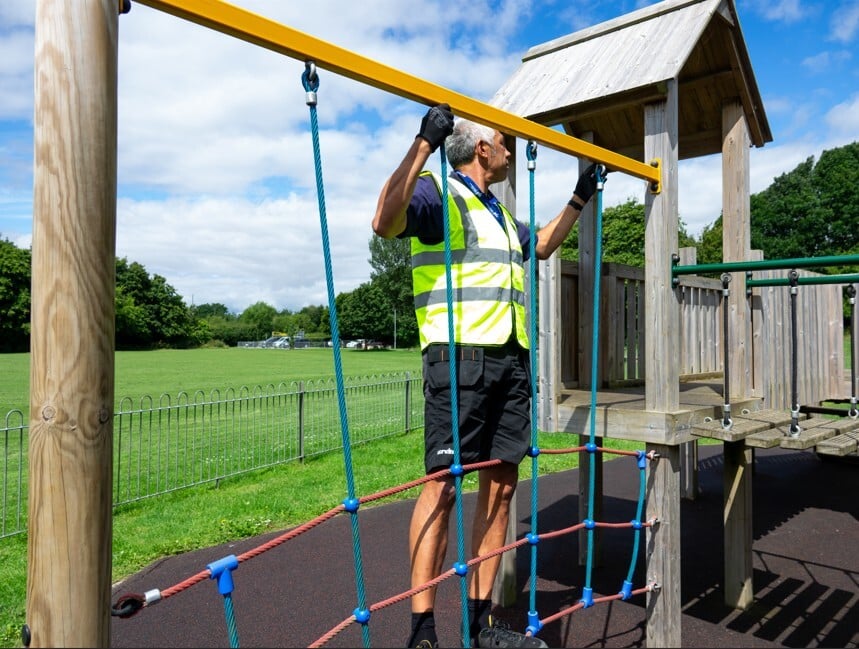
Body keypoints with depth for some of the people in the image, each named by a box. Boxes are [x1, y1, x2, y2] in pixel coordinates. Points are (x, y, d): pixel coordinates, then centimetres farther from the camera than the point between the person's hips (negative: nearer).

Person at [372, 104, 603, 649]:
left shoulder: (499, 212, 26)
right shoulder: (439, 191, 0)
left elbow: (542, 245, 44)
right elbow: (386, 221, -21)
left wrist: (579, 200, 43)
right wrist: (424, 144, -21)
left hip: (512, 358, 9)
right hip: (461, 356, -8)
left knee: (502, 481, 7)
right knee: (444, 483, -9)